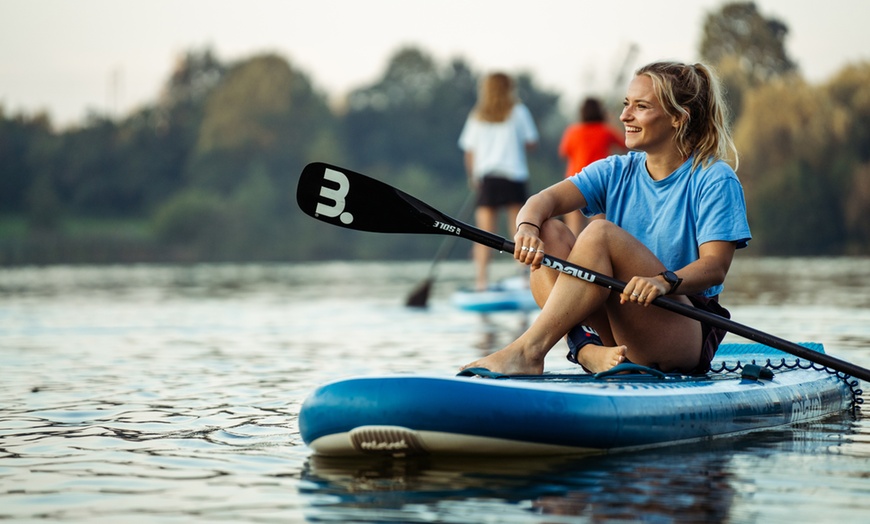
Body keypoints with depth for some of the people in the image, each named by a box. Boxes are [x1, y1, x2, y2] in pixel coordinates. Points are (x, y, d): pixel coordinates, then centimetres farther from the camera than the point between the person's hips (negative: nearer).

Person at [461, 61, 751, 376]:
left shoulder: (715, 180, -5)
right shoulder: (616, 172, 11)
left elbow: (715, 266, -17)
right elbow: (545, 200, -6)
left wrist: (664, 281, -38)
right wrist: (527, 226, -30)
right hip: (621, 337, 6)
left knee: (601, 233, -26)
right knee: (548, 232, -13)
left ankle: (528, 350, -34)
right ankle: (587, 349, -29)